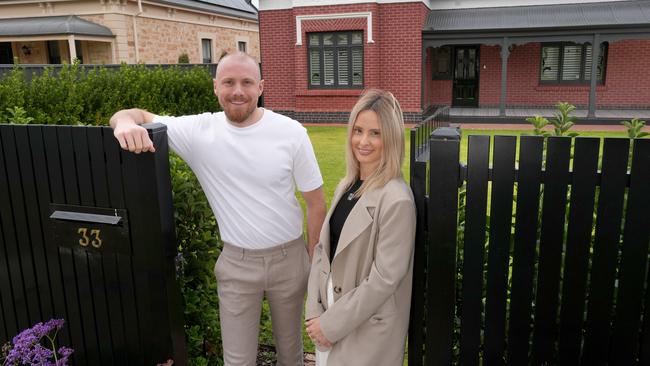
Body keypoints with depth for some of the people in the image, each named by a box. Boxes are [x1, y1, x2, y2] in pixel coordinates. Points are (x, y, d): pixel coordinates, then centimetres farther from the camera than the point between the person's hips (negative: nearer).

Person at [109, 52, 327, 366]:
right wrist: (126, 121, -31)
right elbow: (140, 115, -5)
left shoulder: (291, 133, -12)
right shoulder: (199, 131, -10)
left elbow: (315, 202, -5)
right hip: (236, 261, 0)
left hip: (289, 257, 0)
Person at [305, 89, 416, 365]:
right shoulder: (346, 186, 1)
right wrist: (314, 311, -5)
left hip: (368, 327, -6)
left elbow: (385, 277, -21)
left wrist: (331, 324, -15)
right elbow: (323, 249, 3)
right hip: (330, 309, 6)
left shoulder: (397, 200, -22)